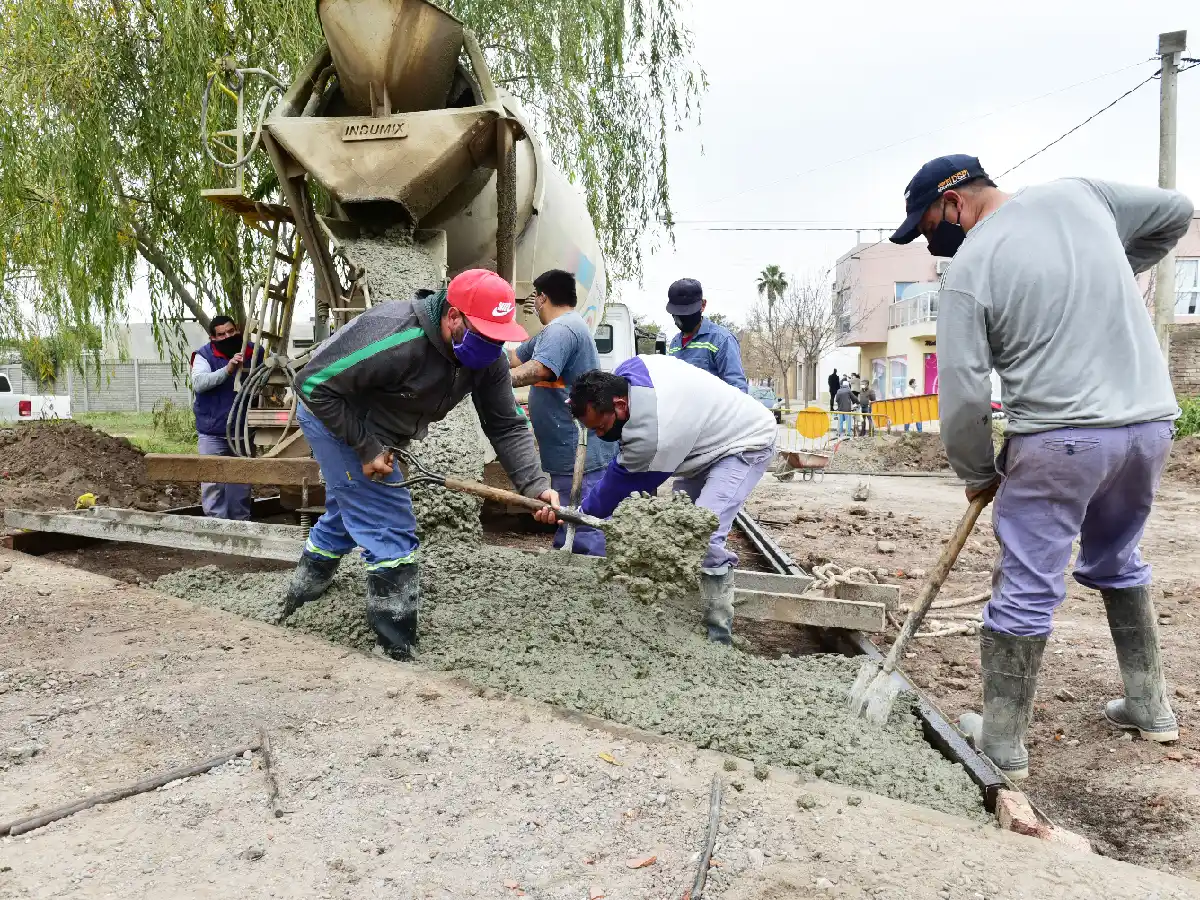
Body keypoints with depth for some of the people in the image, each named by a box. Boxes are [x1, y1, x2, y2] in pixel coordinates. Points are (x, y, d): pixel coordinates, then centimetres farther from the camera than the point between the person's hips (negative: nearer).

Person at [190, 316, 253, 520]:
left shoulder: (253, 352, 3)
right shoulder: (204, 355, -8)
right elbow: (198, 383, -24)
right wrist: (227, 370, -36)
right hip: (213, 432, -3)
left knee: (241, 481, 13)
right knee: (212, 482, -4)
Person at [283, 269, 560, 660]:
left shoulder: (487, 358, -17)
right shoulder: (397, 339, -39)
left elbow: (507, 427, -15)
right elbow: (313, 384, -31)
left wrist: (536, 486, -29)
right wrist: (367, 449, -28)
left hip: (374, 430, 9)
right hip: (332, 418, -8)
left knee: (345, 515, 26)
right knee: (391, 531, -11)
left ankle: (296, 603, 51)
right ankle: (398, 653, 1)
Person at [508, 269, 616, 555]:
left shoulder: (562, 329, -16)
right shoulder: (557, 329, 21)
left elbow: (536, 370, -31)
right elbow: (515, 358, 24)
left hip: (580, 453, -11)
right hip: (571, 450, 11)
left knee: (582, 537, -9)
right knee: (570, 528, 19)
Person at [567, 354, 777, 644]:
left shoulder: (651, 437, -37)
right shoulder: (628, 370, -14)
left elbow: (618, 486, -20)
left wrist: (582, 512, -3)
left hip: (746, 443, -10)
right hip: (710, 436, 11)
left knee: (703, 537, -25)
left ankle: (718, 636, -14)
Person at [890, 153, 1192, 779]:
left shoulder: (967, 271, -9)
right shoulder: (1077, 193, 8)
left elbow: (963, 395, -10)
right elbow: (1175, 213, 22)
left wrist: (976, 474, 5)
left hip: (1059, 437, -7)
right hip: (1151, 422, 7)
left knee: (1026, 590, 3)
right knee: (1117, 563, 26)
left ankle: (1002, 742, 13)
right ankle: (1150, 707, 37)